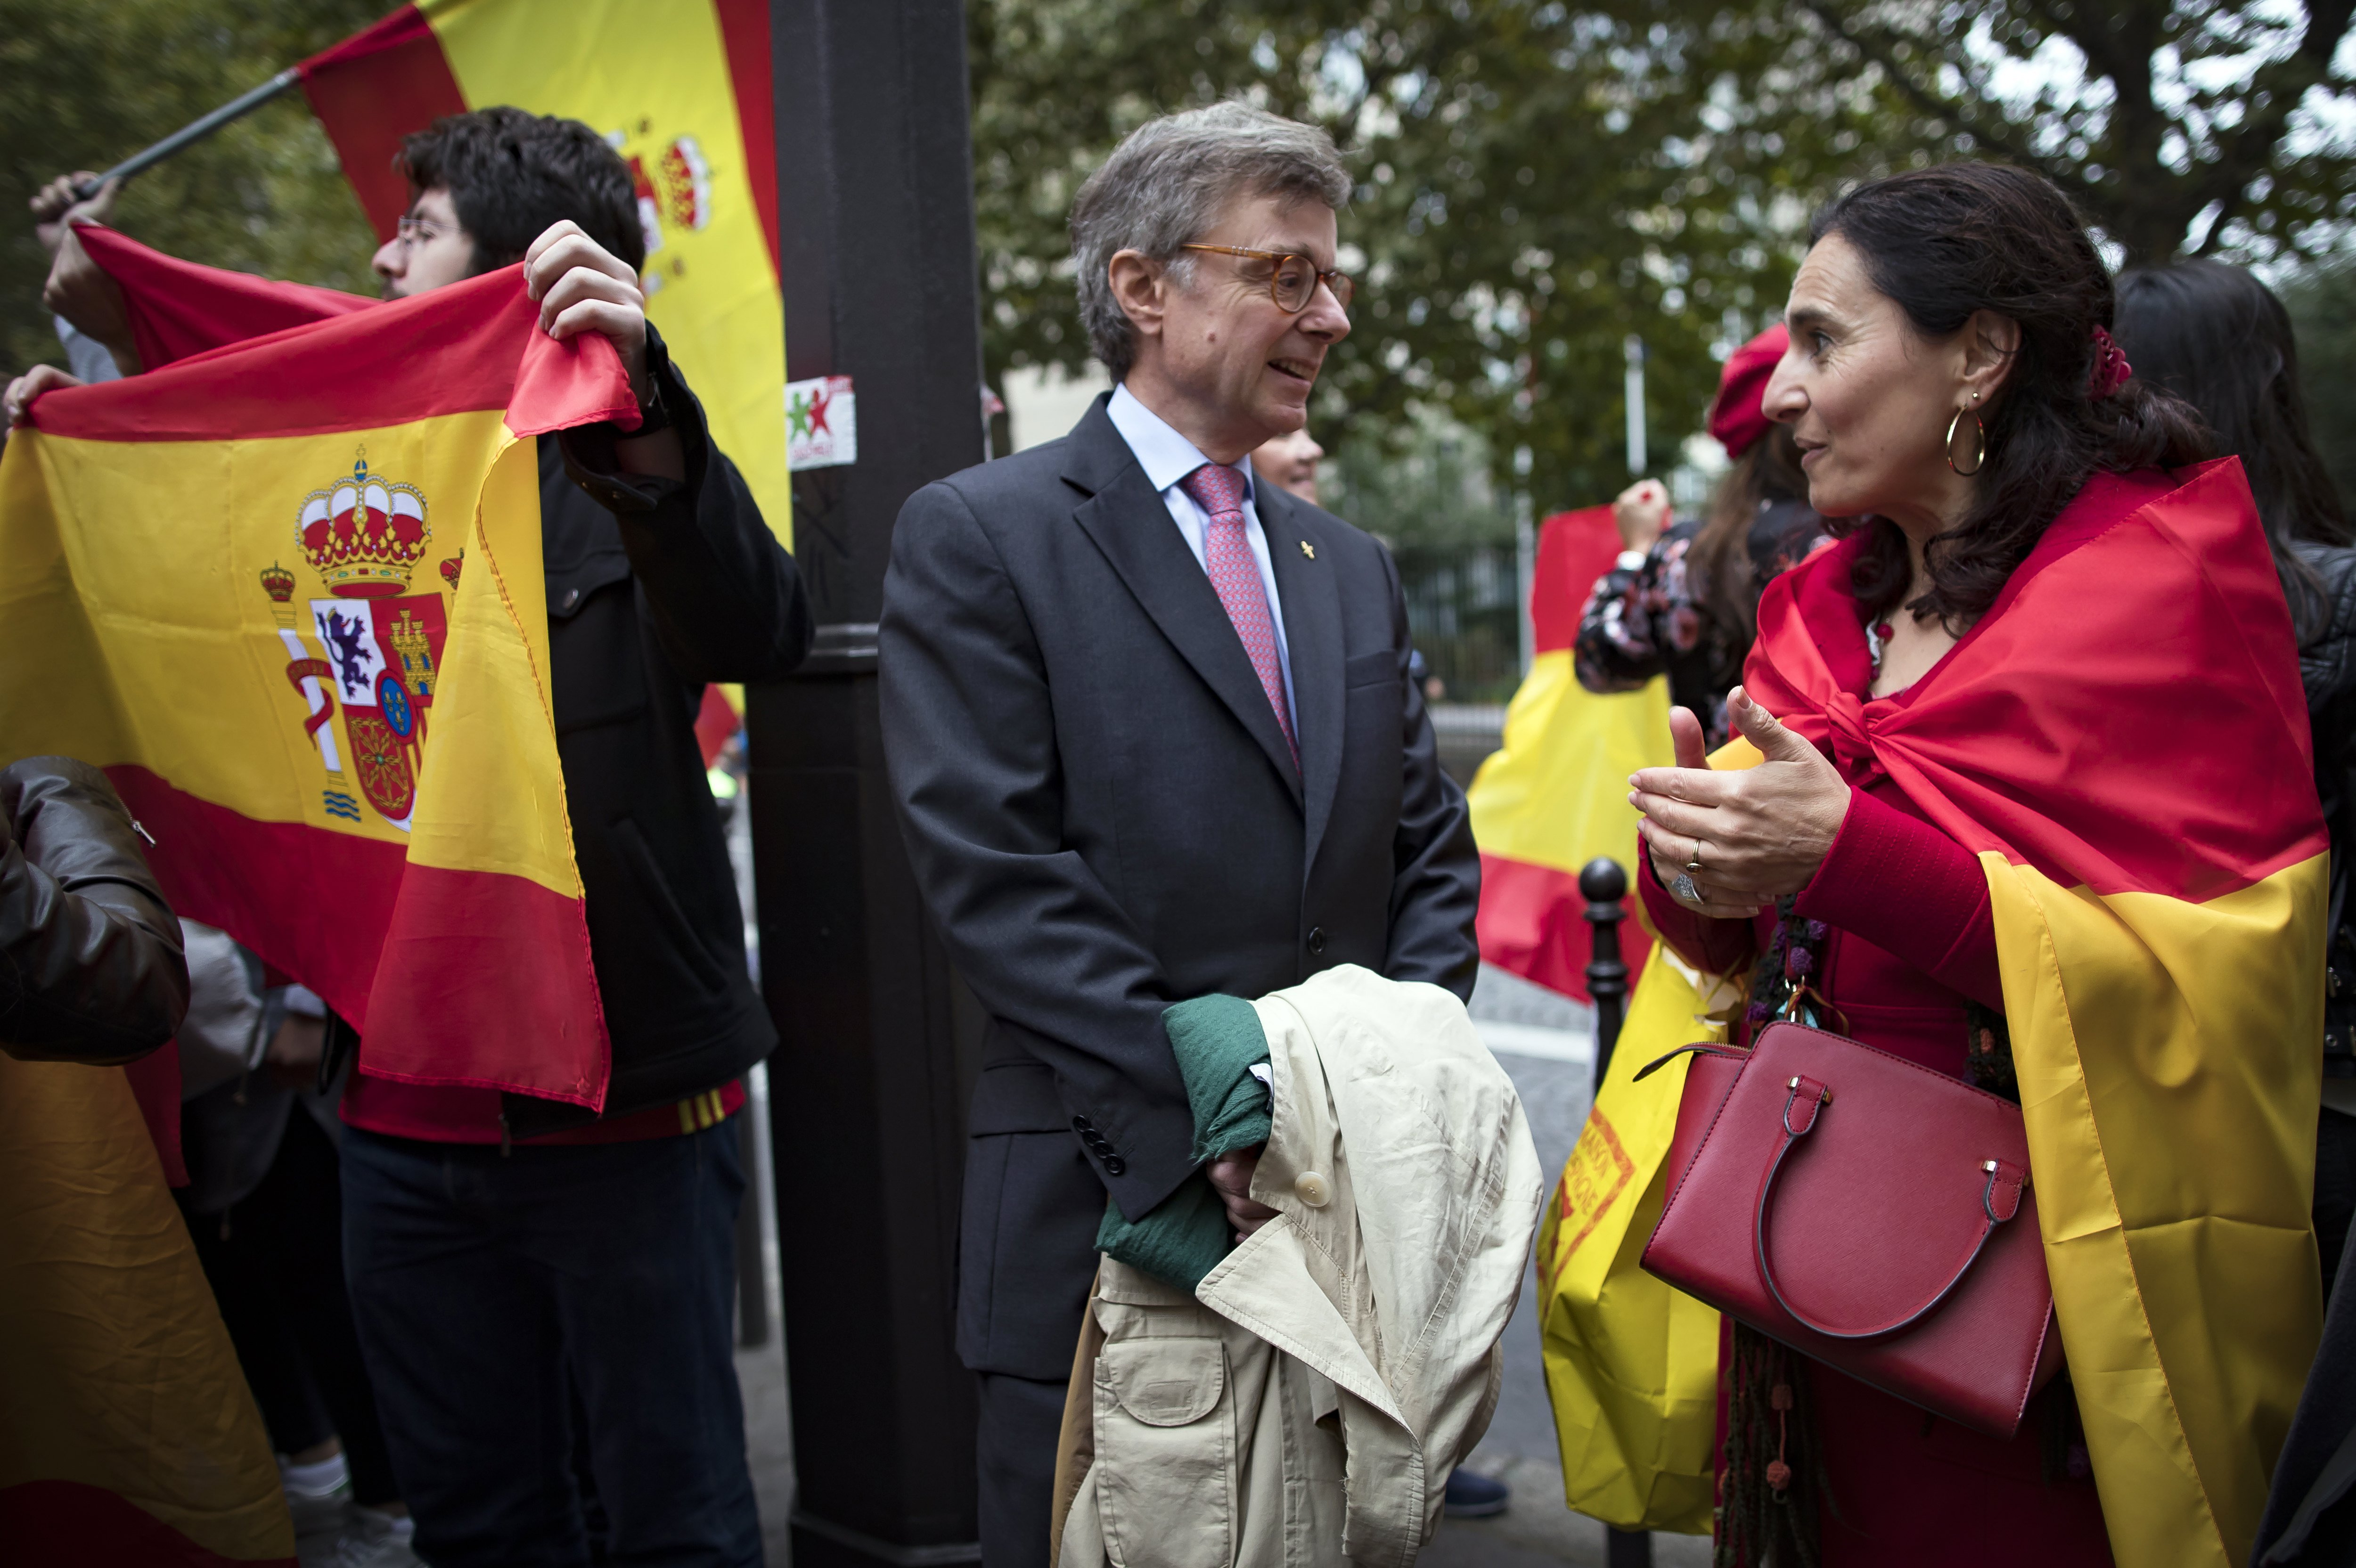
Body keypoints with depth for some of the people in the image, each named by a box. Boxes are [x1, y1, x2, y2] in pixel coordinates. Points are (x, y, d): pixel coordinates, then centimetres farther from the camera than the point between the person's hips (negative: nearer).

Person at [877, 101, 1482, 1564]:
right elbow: (994, 869, -13)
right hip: (1108, 1211, -5)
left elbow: (1433, 855, 14)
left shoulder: (1356, 567, 16)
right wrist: (1208, 1113, -18)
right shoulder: (978, 538, -4)